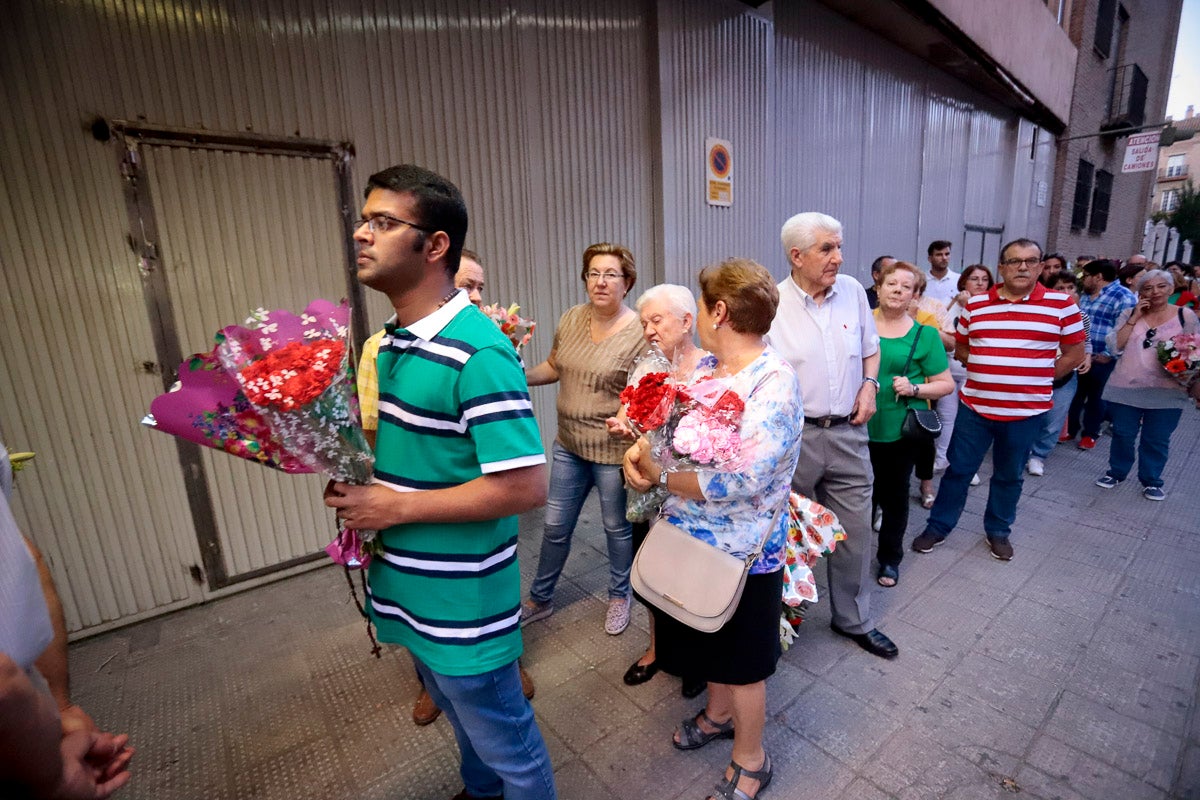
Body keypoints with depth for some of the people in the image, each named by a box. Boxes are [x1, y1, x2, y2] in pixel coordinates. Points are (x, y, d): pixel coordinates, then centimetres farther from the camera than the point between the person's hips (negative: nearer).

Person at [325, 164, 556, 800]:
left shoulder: (478, 352, -25)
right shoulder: (394, 342, 4)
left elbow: (525, 486, -28)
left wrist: (394, 505, -21)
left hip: (462, 603, -9)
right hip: (410, 588, 9)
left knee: (506, 743, 18)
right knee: (459, 715, 33)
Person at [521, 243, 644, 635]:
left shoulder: (638, 332, -17)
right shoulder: (571, 318, 0)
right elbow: (553, 367, 12)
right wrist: (521, 376, -5)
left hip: (613, 450, -5)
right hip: (569, 444, 5)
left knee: (617, 527, 17)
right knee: (555, 525, 18)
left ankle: (619, 596, 44)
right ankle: (540, 599, 41)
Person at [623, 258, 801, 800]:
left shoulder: (773, 382, -25)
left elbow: (741, 480, -32)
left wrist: (659, 476, -22)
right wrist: (642, 448, -12)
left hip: (741, 551, -7)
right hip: (692, 536, 7)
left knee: (743, 660, 16)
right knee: (711, 644, 28)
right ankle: (719, 712, 56)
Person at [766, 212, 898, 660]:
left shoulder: (852, 291, 4)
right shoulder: (771, 304, -11)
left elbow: (870, 348, 18)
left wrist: (869, 384, 1)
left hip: (848, 433, 4)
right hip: (793, 435, -4)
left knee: (856, 531, 13)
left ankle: (854, 619, 35)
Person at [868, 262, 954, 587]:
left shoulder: (925, 334, 1)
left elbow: (946, 384, 4)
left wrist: (915, 389, -14)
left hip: (901, 431, 0)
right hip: (859, 426, 0)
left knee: (894, 493, 12)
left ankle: (890, 558, 32)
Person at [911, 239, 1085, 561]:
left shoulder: (1060, 304, -2)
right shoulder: (975, 304, 2)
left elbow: (1075, 354, 4)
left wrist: (1036, 380, 1)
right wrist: (988, 370, 0)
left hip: (1026, 411, 0)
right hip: (974, 406, 1)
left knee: (1009, 476, 15)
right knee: (958, 470, 8)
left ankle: (998, 531, 34)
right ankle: (938, 527, 22)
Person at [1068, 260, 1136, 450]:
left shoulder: (1123, 296, -11)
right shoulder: (1085, 295, 12)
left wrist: (1108, 354, -18)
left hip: (1101, 359, -6)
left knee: (1095, 397, 8)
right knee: (1074, 394, 12)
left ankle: (1090, 433, 22)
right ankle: (1070, 429, 25)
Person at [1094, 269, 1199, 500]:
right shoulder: (1129, 314, 2)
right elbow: (1114, 346, -7)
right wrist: (1134, 319, -11)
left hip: (1166, 392, 0)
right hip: (1126, 388, 0)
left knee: (1157, 439, 9)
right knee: (1123, 435, 10)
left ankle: (1151, 481, 24)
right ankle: (1116, 472, 27)